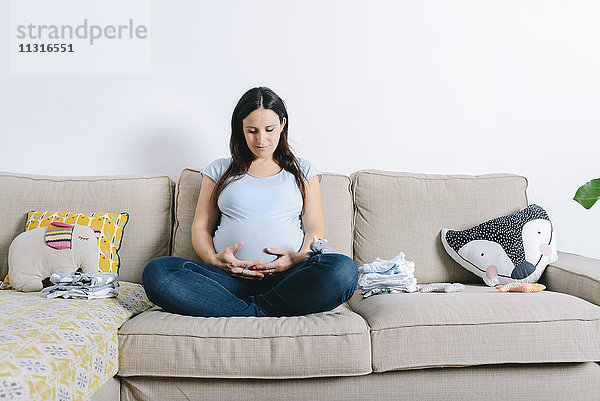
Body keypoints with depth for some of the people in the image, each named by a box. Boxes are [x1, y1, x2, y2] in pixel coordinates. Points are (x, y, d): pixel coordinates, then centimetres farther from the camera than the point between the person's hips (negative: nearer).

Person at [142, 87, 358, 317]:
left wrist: (301, 258, -9)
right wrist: (213, 259, -7)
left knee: (343, 270, -33)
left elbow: (316, 228, 13)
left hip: (285, 279, 0)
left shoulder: (302, 170, 20)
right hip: (229, 277, 1)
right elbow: (200, 227, 16)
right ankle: (260, 315, -26)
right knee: (156, 272, -28)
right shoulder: (219, 170, 21)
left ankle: (251, 309, -24)